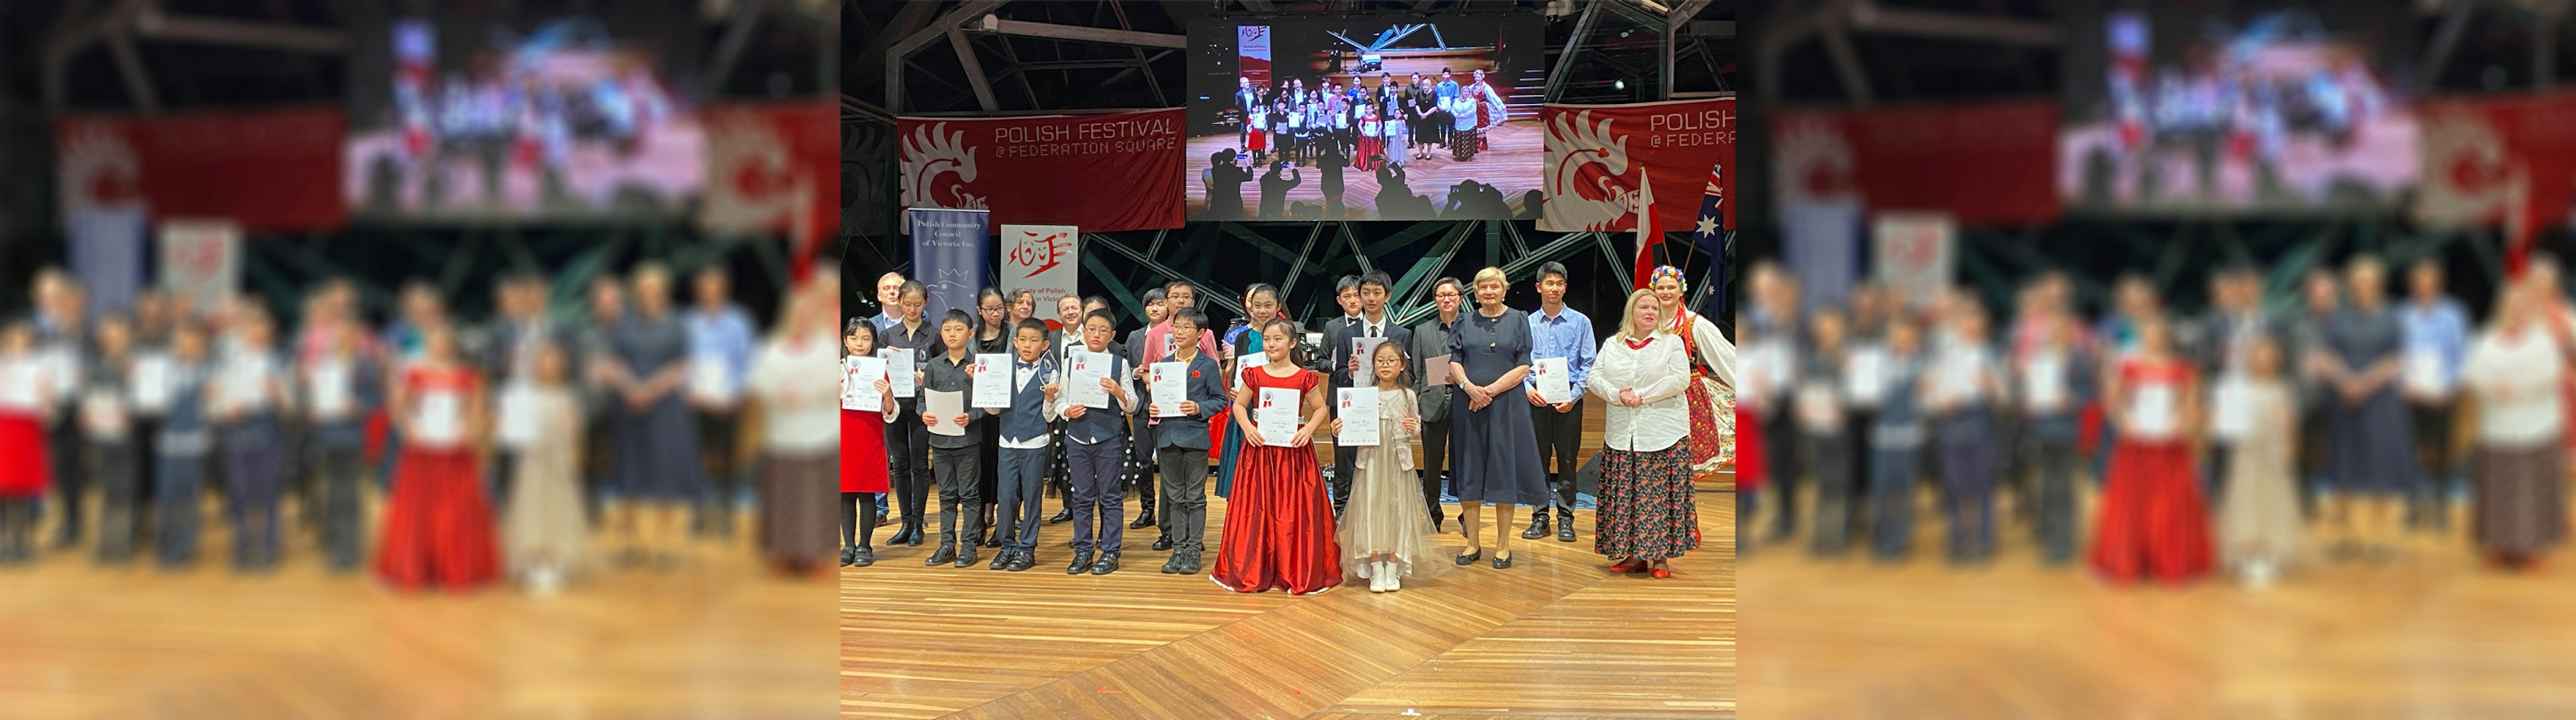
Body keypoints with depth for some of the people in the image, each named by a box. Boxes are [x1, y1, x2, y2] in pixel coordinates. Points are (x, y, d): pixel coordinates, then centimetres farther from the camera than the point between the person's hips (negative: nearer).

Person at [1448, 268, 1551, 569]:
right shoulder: (1466, 323, 10)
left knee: (1504, 473, -1)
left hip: (1506, 405, -2)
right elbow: (1454, 361, 4)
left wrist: (1490, 390, -12)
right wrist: (1469, 387, -15)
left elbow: (1524, 367, -4)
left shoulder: (1518, 320, 3)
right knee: (1469, 473, 3)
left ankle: (1504, 546, 5)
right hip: (1468, 406, 2)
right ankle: (1473, 543, 11)